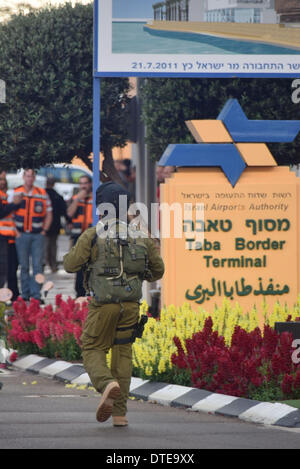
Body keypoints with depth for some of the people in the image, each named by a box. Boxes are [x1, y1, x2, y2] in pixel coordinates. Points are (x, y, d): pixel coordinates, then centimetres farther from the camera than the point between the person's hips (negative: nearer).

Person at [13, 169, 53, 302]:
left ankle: (36, 295, -4)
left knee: (37, 266, -4)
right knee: (24, 266, 4)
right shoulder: (16, 193, 4)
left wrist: (44, 230, 2)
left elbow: (48, 214, 13)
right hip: (22, 235, 0)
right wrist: (15, 231, -3)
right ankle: (25, 295, 11)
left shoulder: (42, 194, 7)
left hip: (38, 235, 0)